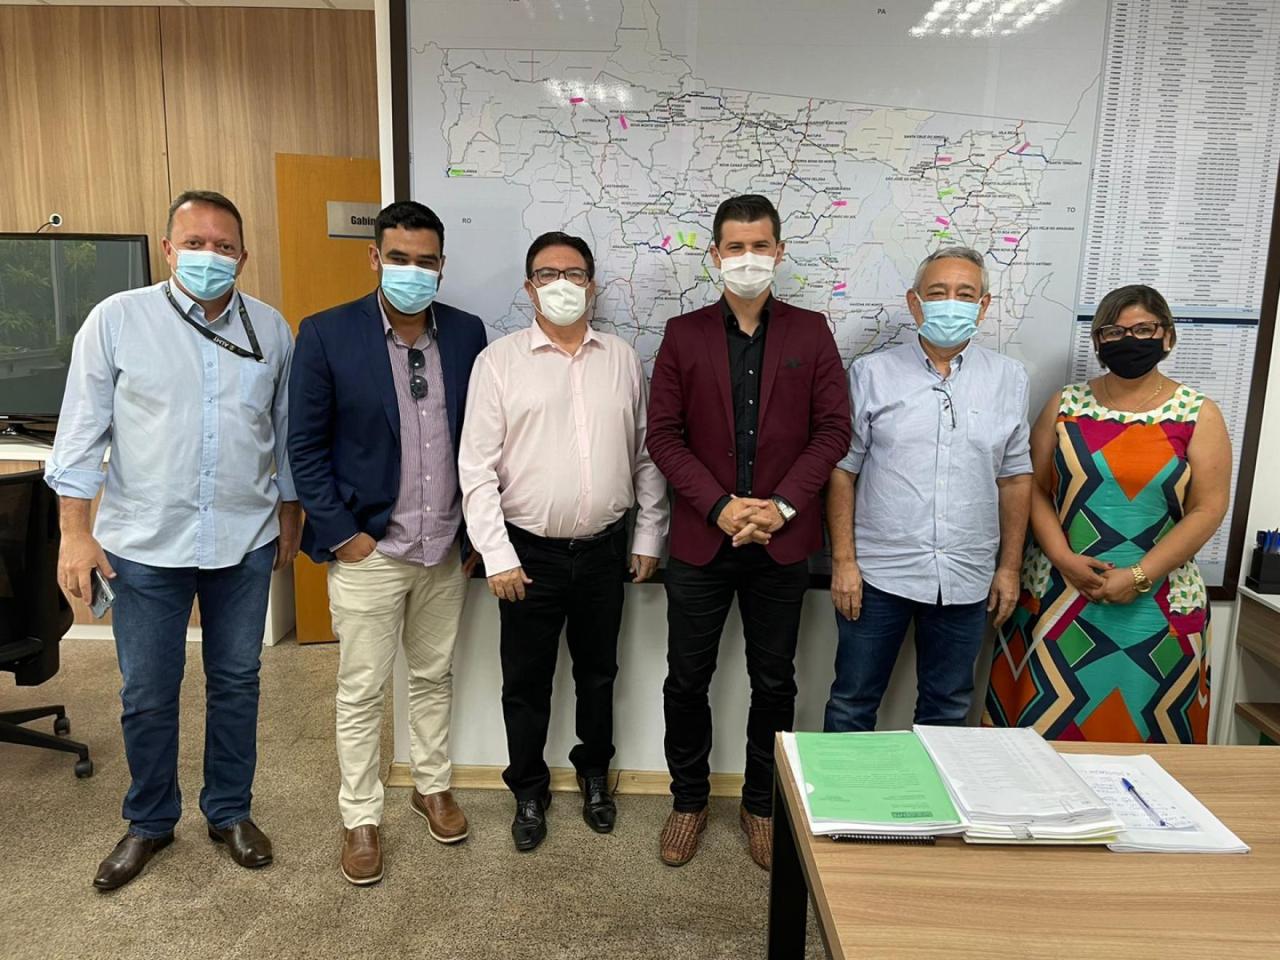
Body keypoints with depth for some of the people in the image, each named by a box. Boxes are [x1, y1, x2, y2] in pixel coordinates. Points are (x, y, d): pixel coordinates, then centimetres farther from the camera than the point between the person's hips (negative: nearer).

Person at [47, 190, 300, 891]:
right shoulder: (118, 319, -5)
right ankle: (149, 823, 33)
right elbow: (82, 431, -3)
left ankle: (230, 812, 32)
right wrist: (75, 532, -6)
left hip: (244, 543, 2)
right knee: (147, 695, 11)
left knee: (236, 681, 14)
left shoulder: (270, 330, 2)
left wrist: (290, 519, 13)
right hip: (145, 544, -1)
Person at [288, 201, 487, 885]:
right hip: (369, 549, -3)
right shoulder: (327, 334, -8)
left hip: (446, 547, 3)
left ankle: (432, 786, 39)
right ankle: (360, 819, 27)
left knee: (434, 676, 19)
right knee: (361, 692, 9)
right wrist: (341, 533, -10)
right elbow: (305, 444, -5)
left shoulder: (467, 333, 1)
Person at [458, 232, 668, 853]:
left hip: (604, 549, 3)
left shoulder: (622, 359, 4)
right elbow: (478, 466, -8)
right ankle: (529, 791, 33)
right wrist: (497, 555, -11)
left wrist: (649, 536, 6)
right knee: (526, 681, 11)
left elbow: (646, 453, 9)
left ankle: (594, 774, 41)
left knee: (598, 672, 18)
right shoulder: (499, 360, -5)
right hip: (530, 552, -2)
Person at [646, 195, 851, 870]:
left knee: (774, 682, 12)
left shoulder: (810, 333, 3)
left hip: (782, 541, 1)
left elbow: (834, 429, -2)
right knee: (687, 679, 10)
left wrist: (782, 505, -13)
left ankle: (763, 803, 32)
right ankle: (688, 798, 31)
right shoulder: (684, 334, 2)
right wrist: (720, 506, -14)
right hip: (700, 538, 0)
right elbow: (663, 433, -3)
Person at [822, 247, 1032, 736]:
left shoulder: (1008, 379, 5)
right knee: (852, 704, 9)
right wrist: (843, 561, -7)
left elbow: (1015, 478, 8)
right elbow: (842, 470, -2)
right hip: (878, 571, -2)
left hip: (966, 579, 2)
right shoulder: (872, 373, -1)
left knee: (947, 709, 16)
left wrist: (1009, 567, 6)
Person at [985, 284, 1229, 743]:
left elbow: (1207, 509, -4)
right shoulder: (1066, 405, 5)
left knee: (1142, 722, 5)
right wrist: (1064, 559, -11)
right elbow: (1034, 487, 3)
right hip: (1057, 594, 1)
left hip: (1156, 606, -1)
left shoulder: (1197, 414, 1)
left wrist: (1139, 576, -13)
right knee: (1045, 722, 5)